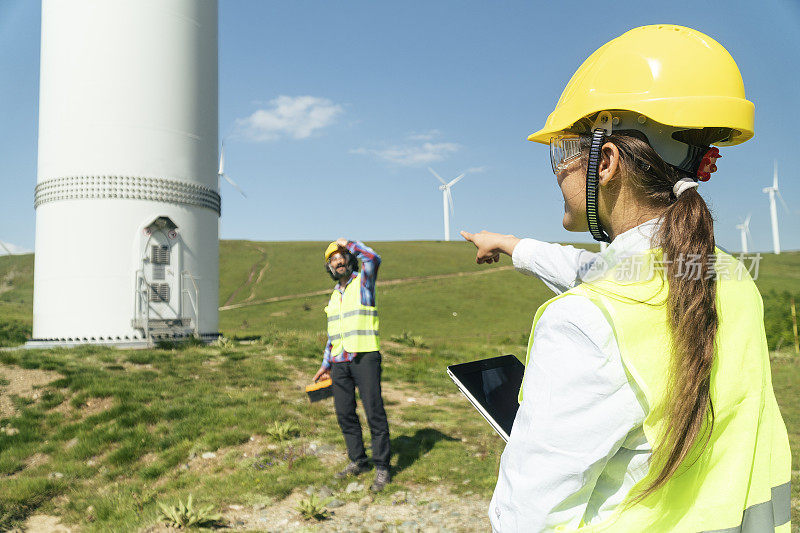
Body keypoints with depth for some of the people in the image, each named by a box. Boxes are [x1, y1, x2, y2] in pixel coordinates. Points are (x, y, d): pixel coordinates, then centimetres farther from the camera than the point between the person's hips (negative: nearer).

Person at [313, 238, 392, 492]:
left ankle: (382, 467, 3)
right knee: (344, 414, 8)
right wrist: (325, 364, 24)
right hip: (340, 362, 6)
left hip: (364, 357, -6)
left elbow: (372, 258, -21)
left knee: (374, 412, -6)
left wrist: (349, 244, -6)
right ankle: (358, 461, 23)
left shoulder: (363, 281, 2)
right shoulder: (335, 295, 20)